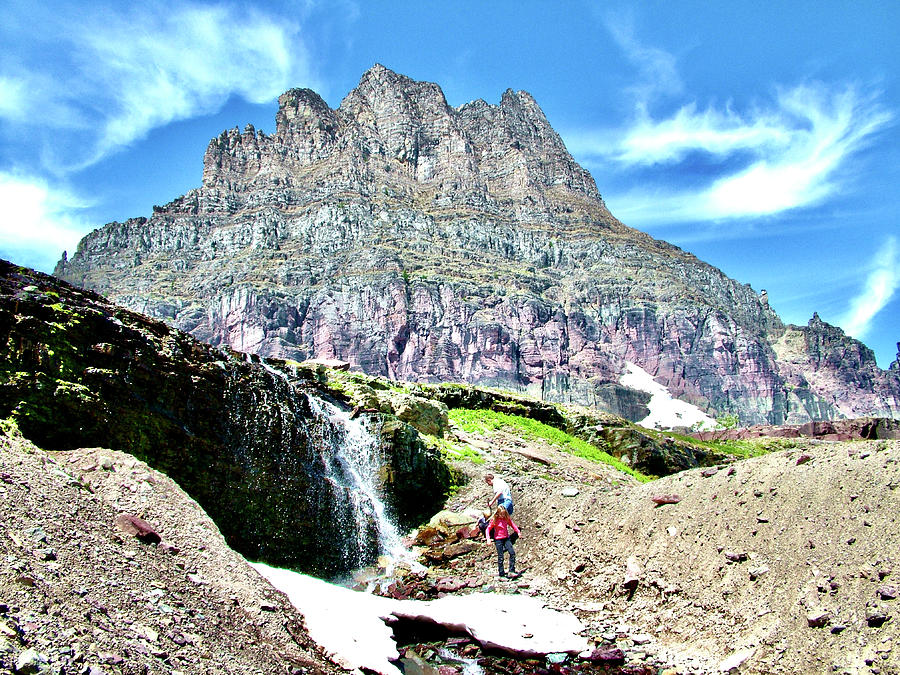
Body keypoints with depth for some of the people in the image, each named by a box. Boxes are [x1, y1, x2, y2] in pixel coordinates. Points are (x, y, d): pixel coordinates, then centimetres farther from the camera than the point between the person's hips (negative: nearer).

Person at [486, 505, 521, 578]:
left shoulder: (507, 519, 2)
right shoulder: (494, 520, -7)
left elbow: (512, 525, 14)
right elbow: (488, 529, -4)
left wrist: (518, 532, 0)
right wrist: (488, 538, -16)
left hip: (506, 538, 3)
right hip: (498, 540, -3)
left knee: (512, 553, -13)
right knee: (500, 557, -1)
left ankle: (511, 571, -10)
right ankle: (501, 572, 11)